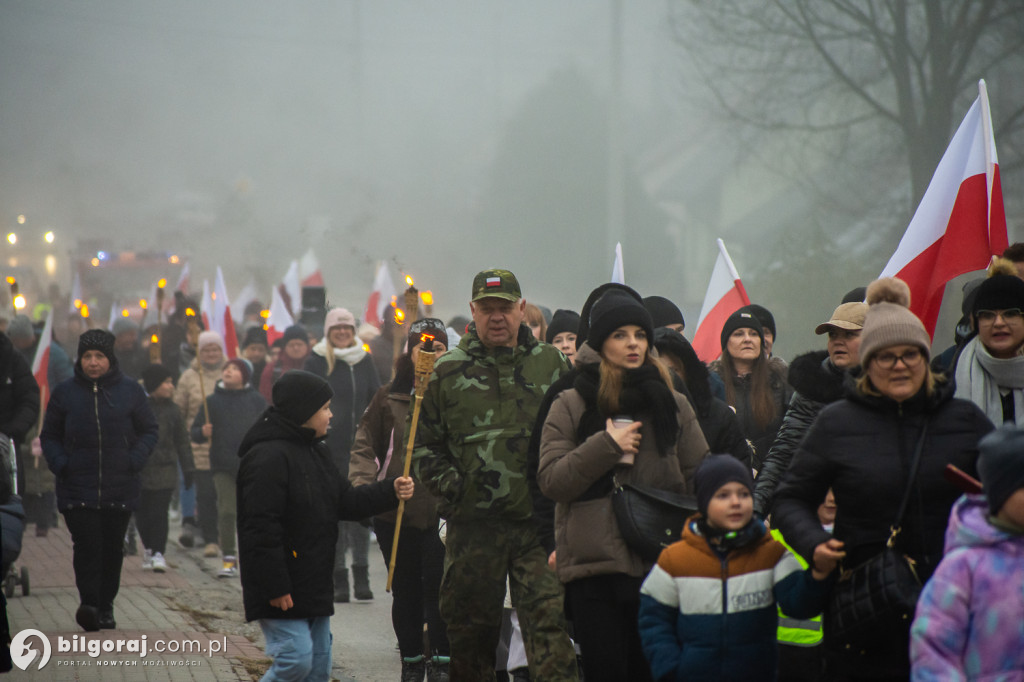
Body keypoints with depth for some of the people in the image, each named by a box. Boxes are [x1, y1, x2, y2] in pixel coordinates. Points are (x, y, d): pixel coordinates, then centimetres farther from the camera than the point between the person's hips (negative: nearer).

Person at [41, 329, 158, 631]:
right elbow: (49, 436, 12)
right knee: (87, 546, -15)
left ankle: (105, 606, 19)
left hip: (120, 489, 1)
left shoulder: (130, 391, 3)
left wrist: (134, 460, -6)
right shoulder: (65, 393, 4)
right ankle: (89, 603, -17)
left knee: (113, 549, 8)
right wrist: (60, 464, -5)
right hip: (77, 489, -1)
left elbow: (150, 430, 10)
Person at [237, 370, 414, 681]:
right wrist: (274, 587, -23)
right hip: (282, 590, -10)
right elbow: (261, 529, -22)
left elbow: (346, 501, 18)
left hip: (314, 584, 10)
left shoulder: (317, 453, 15)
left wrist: (391, 492, 6)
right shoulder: (267, 457, -19)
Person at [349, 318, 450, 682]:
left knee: (438, 589, -5)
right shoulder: (389, 397, 7)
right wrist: (363, 487, -3)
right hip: (395, 512, 2)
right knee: (405, 591, 11)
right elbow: (365, 445, 11)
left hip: (442, 511, -2)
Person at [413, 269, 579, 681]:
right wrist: (451, 488, -2)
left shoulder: (550, 364, 6)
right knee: (470, 627, 10)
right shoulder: (448, 371, 6)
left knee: (549, 621, -9)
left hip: (537, 523, -1)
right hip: (472, 525, 1)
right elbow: (425, 444, 10)